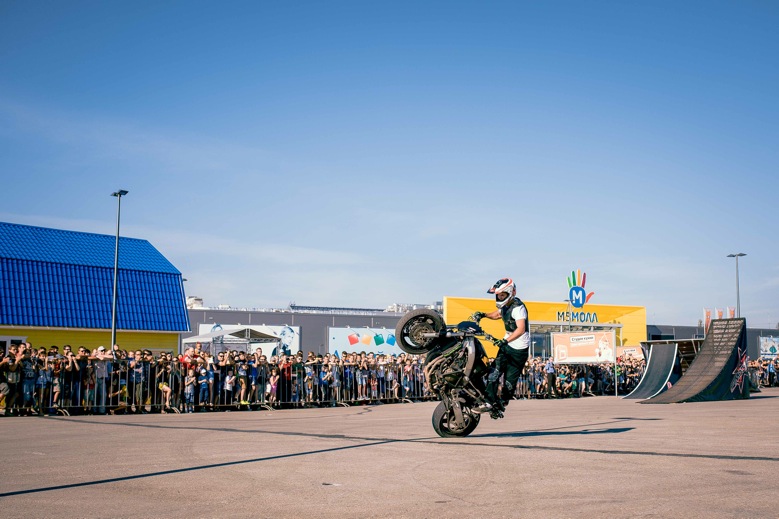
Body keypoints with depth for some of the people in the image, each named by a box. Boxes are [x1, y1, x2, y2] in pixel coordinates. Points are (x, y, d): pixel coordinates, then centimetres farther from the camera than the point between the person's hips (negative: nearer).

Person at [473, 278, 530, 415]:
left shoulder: (518, 307, -22)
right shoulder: (505, 305, 7)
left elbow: (521, 329, -33)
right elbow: (497, 314, 30)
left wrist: (505, 340, -43)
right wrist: (483, 315, 10)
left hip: (519, 349, -8)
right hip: (507, 344, 8)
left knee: (510, 379, -4)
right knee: (495, 372, -5)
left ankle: (502, 404, 14)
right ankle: (490, 402, -8)